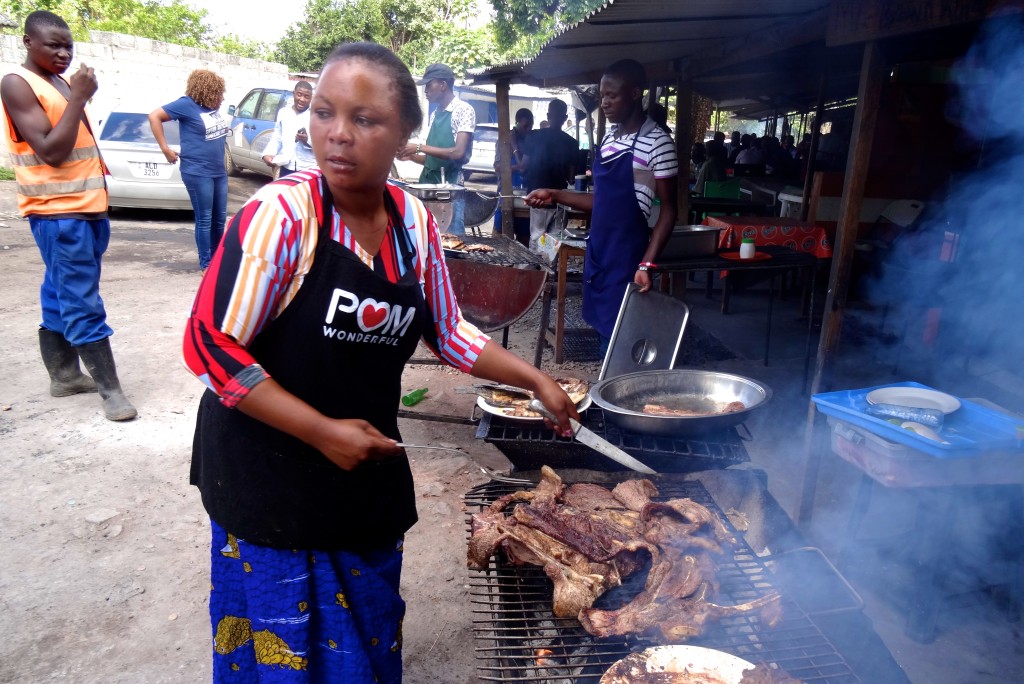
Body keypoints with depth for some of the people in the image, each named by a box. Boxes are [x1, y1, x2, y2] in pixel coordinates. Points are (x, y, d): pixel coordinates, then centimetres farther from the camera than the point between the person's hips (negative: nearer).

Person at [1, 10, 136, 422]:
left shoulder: (62, 83, 15)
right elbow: (51, 151, -18)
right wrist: (78, 98, -19)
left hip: (87, 206, 8)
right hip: (57, 212, -8)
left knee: (60, 298, 14)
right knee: (82, 304, -8)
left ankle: (64, 376, 22)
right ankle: (110, 390, -6)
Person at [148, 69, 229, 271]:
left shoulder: (211, 105, 9)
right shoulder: (187, 104, -10)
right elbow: (154, 116, -10)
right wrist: (165, 149, -11)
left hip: (219, 171, 7)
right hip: (198, 173, -7)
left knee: (220, 218, 13)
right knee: (205, 219, -1)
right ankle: (206, 264, 8)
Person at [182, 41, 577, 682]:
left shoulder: (413, 220, -3)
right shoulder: (282, 212, -19)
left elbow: (448, 332, 9)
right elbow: (211, 346, -18)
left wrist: (538, 381, 5)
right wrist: (324, 432, -20)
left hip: (370, 471, 5)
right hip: (270, 477, -4)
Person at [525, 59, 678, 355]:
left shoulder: (657, 143, -11)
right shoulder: (609, 137, 11)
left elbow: (669, 208, -11)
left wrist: (647, 264, -20)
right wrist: (556, 195, 8)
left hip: (626, 258, -7)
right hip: (597, 253, 7)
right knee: (603, 330, 13)